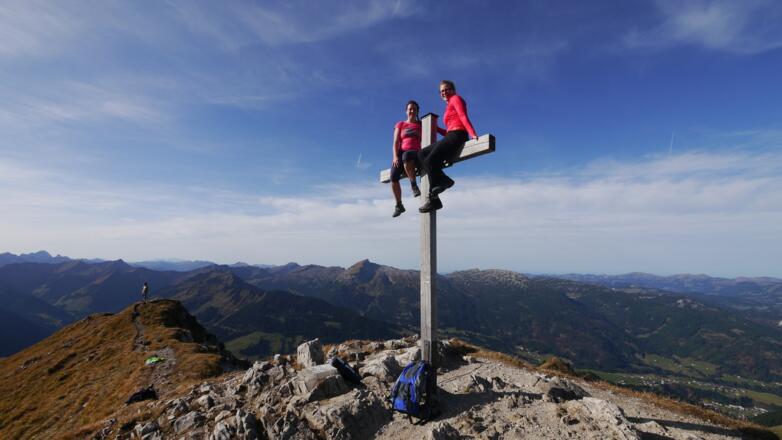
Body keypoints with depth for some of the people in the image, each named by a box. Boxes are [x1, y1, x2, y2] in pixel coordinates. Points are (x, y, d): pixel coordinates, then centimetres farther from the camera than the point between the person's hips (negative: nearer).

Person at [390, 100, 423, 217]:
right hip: (401, 153, 2)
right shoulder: (400, 125, 17)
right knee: (393, 176, -24)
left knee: (406, 156, -42)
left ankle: (413, 184, -26)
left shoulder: (422, 125, 17)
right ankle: (399, 205, -8)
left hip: (416, 153, -2)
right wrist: (395, 157, -11)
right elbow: (395, 142, 4)